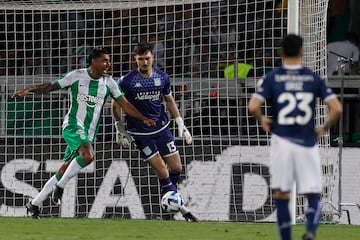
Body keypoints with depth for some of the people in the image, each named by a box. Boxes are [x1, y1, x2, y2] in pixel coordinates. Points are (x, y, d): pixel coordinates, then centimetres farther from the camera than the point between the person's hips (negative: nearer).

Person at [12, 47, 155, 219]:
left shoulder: (108, 82, 7)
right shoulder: (77, 76, -5)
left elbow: (124, 104, 8)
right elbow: (51, 87, 0)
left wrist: (144, 119, -2)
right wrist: (29, 90, -12)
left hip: (89, 133, 5)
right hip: (73, 125, -5)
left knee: (64, 171, 8)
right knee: (88, 155, -32)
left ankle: (34, 204, 19)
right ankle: (60, 187, -15)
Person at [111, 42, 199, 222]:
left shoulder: (162, 78, -2)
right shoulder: (127, 81, -13)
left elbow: (169, 101, 14)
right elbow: (116, 104, 0)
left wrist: (181, 125, 11)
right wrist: (120, 130, -1)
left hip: (161, 128, 4)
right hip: (140, 132, -4)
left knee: (176, 168, 1)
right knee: (163, 173, -8)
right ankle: (182, 210, -3)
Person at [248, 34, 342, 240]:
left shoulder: (271, 78, -1)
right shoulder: (314, 79, 2)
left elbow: (253, 107, -12)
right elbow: (337, 108, -6)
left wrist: (262, 121, 8)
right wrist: (324, 128, 10)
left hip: (282, 141, 0)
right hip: (307, 144, 0)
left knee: (281, 196, 10)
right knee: (313, 195, 6)